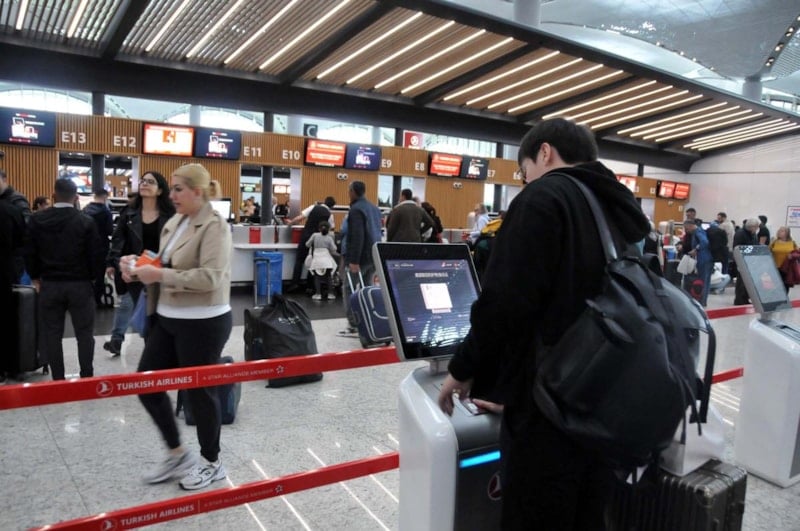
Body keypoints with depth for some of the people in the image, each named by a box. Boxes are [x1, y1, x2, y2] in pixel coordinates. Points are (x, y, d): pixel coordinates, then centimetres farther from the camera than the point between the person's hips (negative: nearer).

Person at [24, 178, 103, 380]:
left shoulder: (37, 219, -1)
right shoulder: (86, 221, -8)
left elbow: (29, 252, 4)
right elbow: (96, 254, -7)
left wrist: (35, 277, 17)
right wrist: (92, 277, 9)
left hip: (49, 284, 2)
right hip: (80, 284, -2)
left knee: (52, 334, 9)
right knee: (84, 333, 6)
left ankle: (58, 380, 13)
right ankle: (87, 377, 8)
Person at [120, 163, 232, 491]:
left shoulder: (214, 226, -16)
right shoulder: (174, 222, 10)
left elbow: (210, 277, -25)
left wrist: (159, 275, -23)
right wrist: (139, 265, -1)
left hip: (202, 323, -9)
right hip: (167, 319, 9)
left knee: (200, 391, 5)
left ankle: (212, 463, 27)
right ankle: (177, 455, 30)